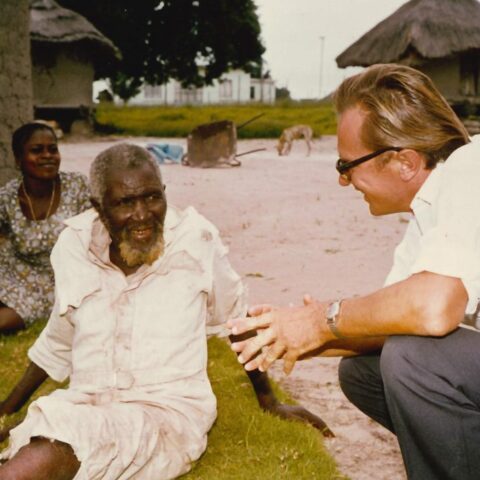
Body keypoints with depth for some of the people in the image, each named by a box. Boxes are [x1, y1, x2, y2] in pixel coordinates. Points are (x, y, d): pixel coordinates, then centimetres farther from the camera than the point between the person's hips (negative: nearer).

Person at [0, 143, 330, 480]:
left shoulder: (196, 239, -4)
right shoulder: (74, 245, 3)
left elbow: (236, 321, 11)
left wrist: (270, 402, 18)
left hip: (170, 413, -3)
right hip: (84, 407, 3)